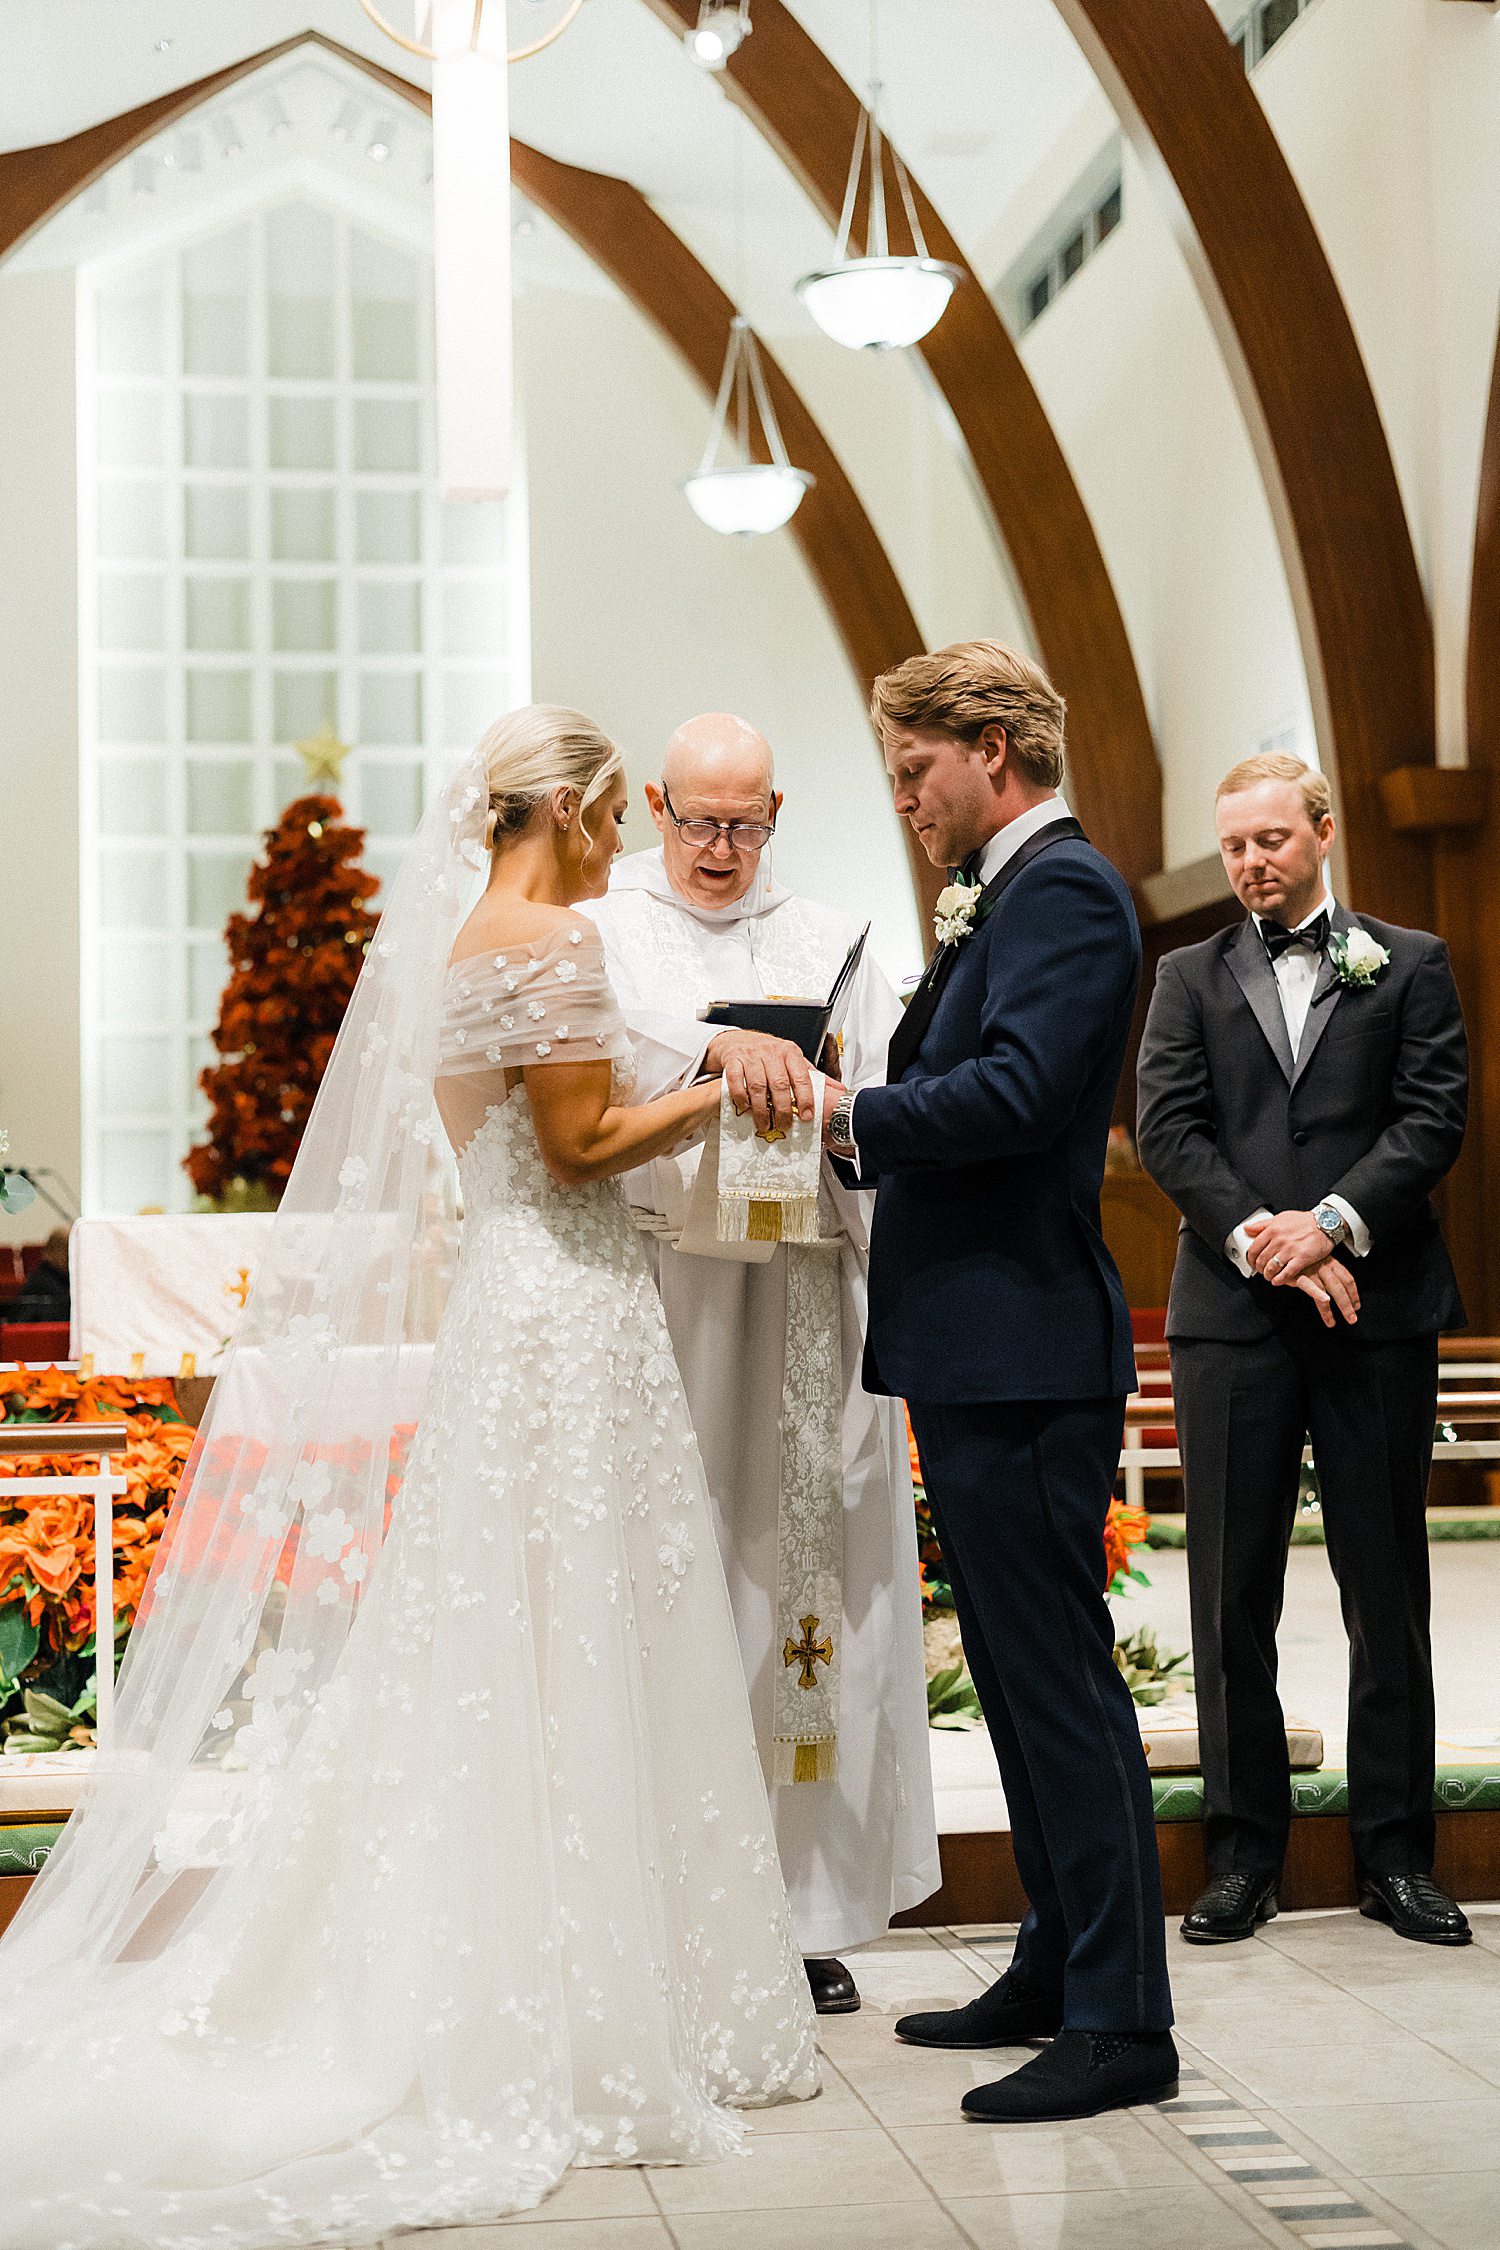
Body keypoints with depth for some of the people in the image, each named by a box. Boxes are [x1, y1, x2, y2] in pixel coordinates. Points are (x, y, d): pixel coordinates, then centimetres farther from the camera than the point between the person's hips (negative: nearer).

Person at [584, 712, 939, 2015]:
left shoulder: (829, 943, 18)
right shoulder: (605, 929, 8)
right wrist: (719, 1049, -33)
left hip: (806, 1308, 3)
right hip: (659, 1303, -2)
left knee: (813, 1588, 2)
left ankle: (811, 1913, 10)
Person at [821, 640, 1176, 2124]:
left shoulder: (1061, 889, -12)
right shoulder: (1006, 899, 20)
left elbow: (1014, 1093, -24)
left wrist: (845, 1113, -15)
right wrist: (848, 1108, 3)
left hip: (1023, 1350, -11)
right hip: (977, 1350, 11)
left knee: (1060, 1677, -6)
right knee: (1018, 1672, 16)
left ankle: (1120, 2021, 1)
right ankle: (1058, 1969, 27)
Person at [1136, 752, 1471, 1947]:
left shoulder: (1410, 964, 9)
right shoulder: (1191, 977, 13)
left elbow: (1434, 1118, -1)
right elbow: (1168, 1130, 2)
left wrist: (1330, 1224, -14)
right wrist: (1259, 1239, -12)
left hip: (1377, 1309, -1)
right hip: (1231, 1314, 1)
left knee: (1388, 1589, 3)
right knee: (1232, 1594, 3)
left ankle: (1396, 1853, 12)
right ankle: (1245, 1852, 11)